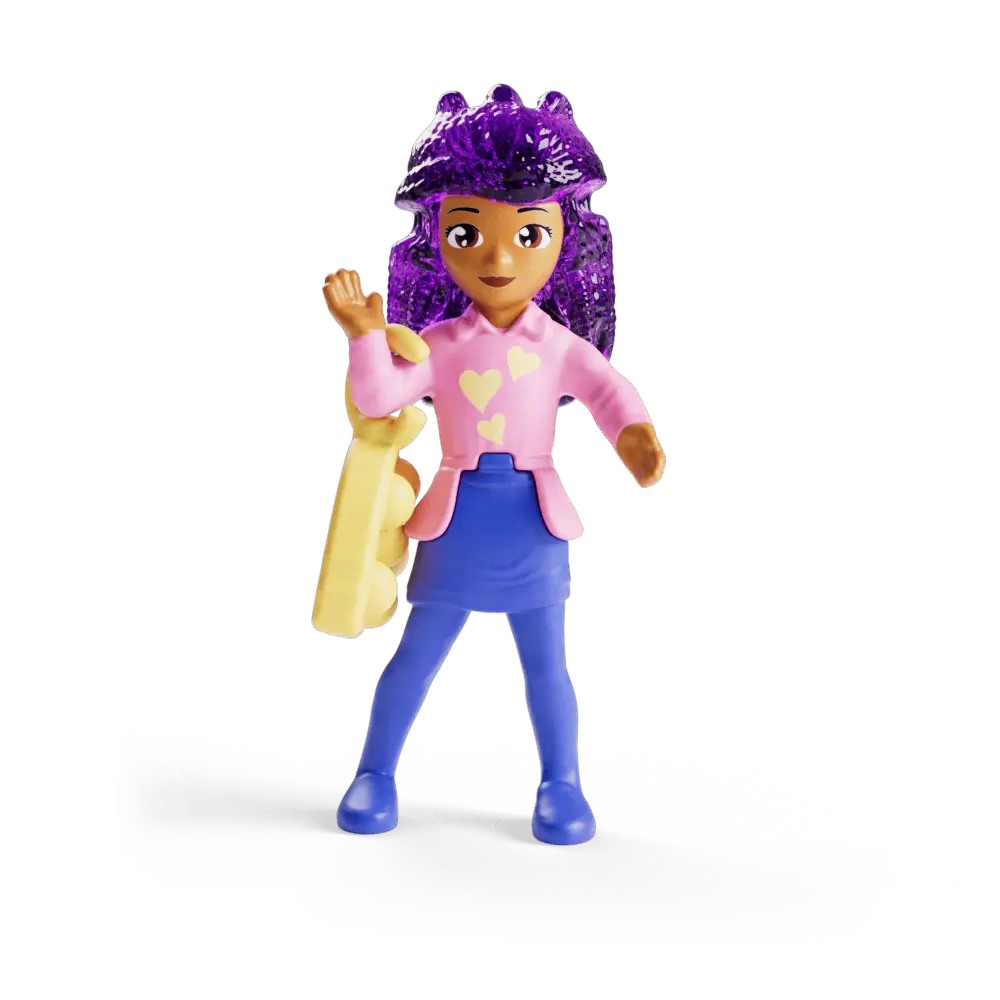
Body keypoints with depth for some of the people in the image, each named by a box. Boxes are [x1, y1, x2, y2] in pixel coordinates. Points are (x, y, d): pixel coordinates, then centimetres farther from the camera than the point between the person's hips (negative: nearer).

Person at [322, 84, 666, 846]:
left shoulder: (558, 343, 0)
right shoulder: (442, 343, -2)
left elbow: (609, 389, -7)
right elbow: (378, 397, -8)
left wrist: (635, 434, -26)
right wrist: (365, 331, -21)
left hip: (534, 519, 0)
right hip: (459, 519, 0)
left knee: (546, 665, 9)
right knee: (416, 657, 9)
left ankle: (560, 783, 25)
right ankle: (375, 775, 25)